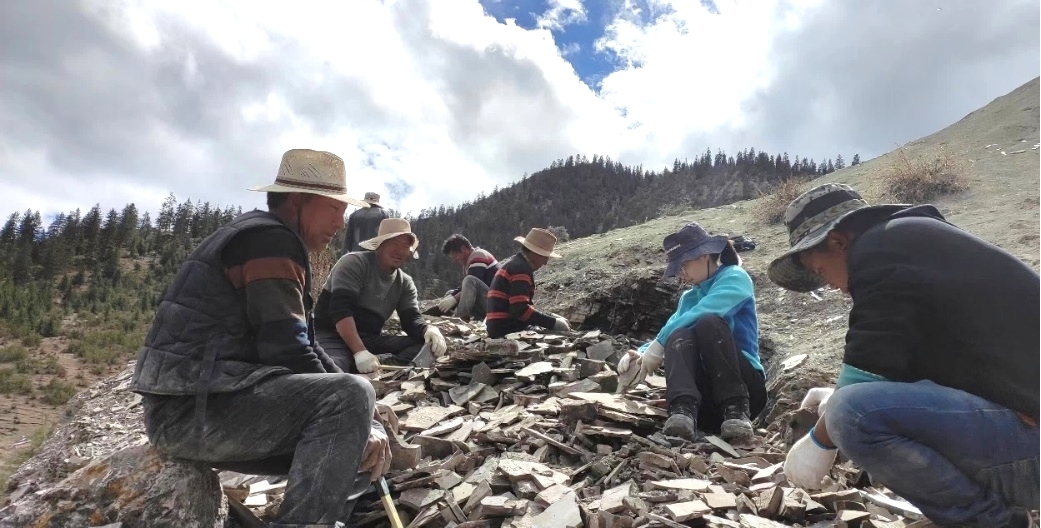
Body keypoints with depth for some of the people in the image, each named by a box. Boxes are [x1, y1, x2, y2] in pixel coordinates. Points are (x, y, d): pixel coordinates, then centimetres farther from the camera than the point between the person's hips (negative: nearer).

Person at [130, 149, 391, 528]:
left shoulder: (264, 239, 19)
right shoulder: (271, 239, -12)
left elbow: (302, 345, 16)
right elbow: (286, 351, -21)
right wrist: (354, 409, -10)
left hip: (203, 400, 10)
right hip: (192, 406, -10)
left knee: (340, 444, 11)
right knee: (350, 398, -25)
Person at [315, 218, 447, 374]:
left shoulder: (405, 283, 9)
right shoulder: (354, 262, -9)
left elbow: (411, 319, 0)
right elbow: (340, 309, -21)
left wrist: (429, 329, -27)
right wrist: (359, 351, -34)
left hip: (371, 339, 6)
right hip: (333, 336, -6)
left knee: (428, 344, -16)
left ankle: (378, 363, -34)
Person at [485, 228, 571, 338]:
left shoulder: (515, 263, 16)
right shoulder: (521, 268, -15)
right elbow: (521, 310, -24)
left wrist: (551, 317, 11)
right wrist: (553, 322, -16)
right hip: (507, 329, -10)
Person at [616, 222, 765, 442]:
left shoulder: (735, 277, 1)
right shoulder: (688, 298, 20)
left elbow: (702, 313, -20)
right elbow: (669, 334, 4)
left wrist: (658, 345, -22)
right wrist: (641, 354, -16)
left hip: (747, 385, -4)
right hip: (706, 391, 4)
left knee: (708, 323, -28)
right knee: (679, 336, -25)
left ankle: (736, 409, -33)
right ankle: (684, 411, -45)